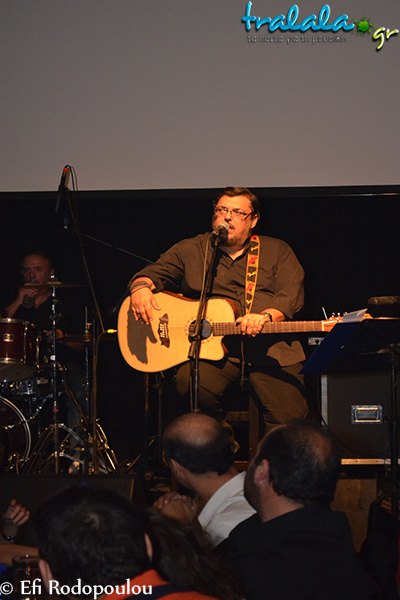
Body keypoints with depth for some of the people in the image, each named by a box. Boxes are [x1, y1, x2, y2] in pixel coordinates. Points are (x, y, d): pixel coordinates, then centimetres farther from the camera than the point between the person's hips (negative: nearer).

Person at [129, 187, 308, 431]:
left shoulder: (277, 251, 16)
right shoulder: (190, 250, 18)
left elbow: (292, 294, 3)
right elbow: (155, 272, 14)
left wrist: (266, 316, -18)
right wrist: (141, 286, -12)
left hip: (270, 350, -1)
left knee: (290, 424, -21)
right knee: (192, 385, -32)